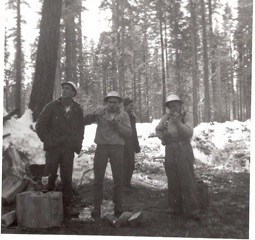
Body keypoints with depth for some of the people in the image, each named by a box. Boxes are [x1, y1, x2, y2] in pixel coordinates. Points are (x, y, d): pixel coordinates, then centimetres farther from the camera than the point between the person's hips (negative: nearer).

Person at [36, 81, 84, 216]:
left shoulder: (77, 110, 7)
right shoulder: (52, 107, -2)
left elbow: (80, 128, 18)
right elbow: (40, 126, -1)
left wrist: (78, 144, 6)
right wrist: (48, 141, -9)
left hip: (68, 149, 3)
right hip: (53, 148, -2)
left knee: (67, 177, 6)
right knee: (50, 176, -1)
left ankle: (66, 205, 16)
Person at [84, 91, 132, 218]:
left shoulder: (123, 115, 5)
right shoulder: (100, 111, 6)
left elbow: (129, 132, -5)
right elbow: (84, 121, 3)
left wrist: (117, 125, -17)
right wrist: (92, 117, -17)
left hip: (117, 148, 0)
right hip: (101, 147, 0)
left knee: (118, 179, 5)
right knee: (98, 178, 2)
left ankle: (118, 207, 17)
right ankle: (96, 207, 11)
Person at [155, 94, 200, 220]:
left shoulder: (186, 116, -2)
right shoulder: (166, 117, 8)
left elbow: (189, 133, -17)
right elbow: (158, 129, 24)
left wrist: (178, 122, -26)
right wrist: (162, 138, 8)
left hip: (183, 150, -4)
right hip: (170, 151, 4)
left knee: (187, 181, -7)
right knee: (172, 181, 10)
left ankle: (192, 211, -3)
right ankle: (175, 208, 21)